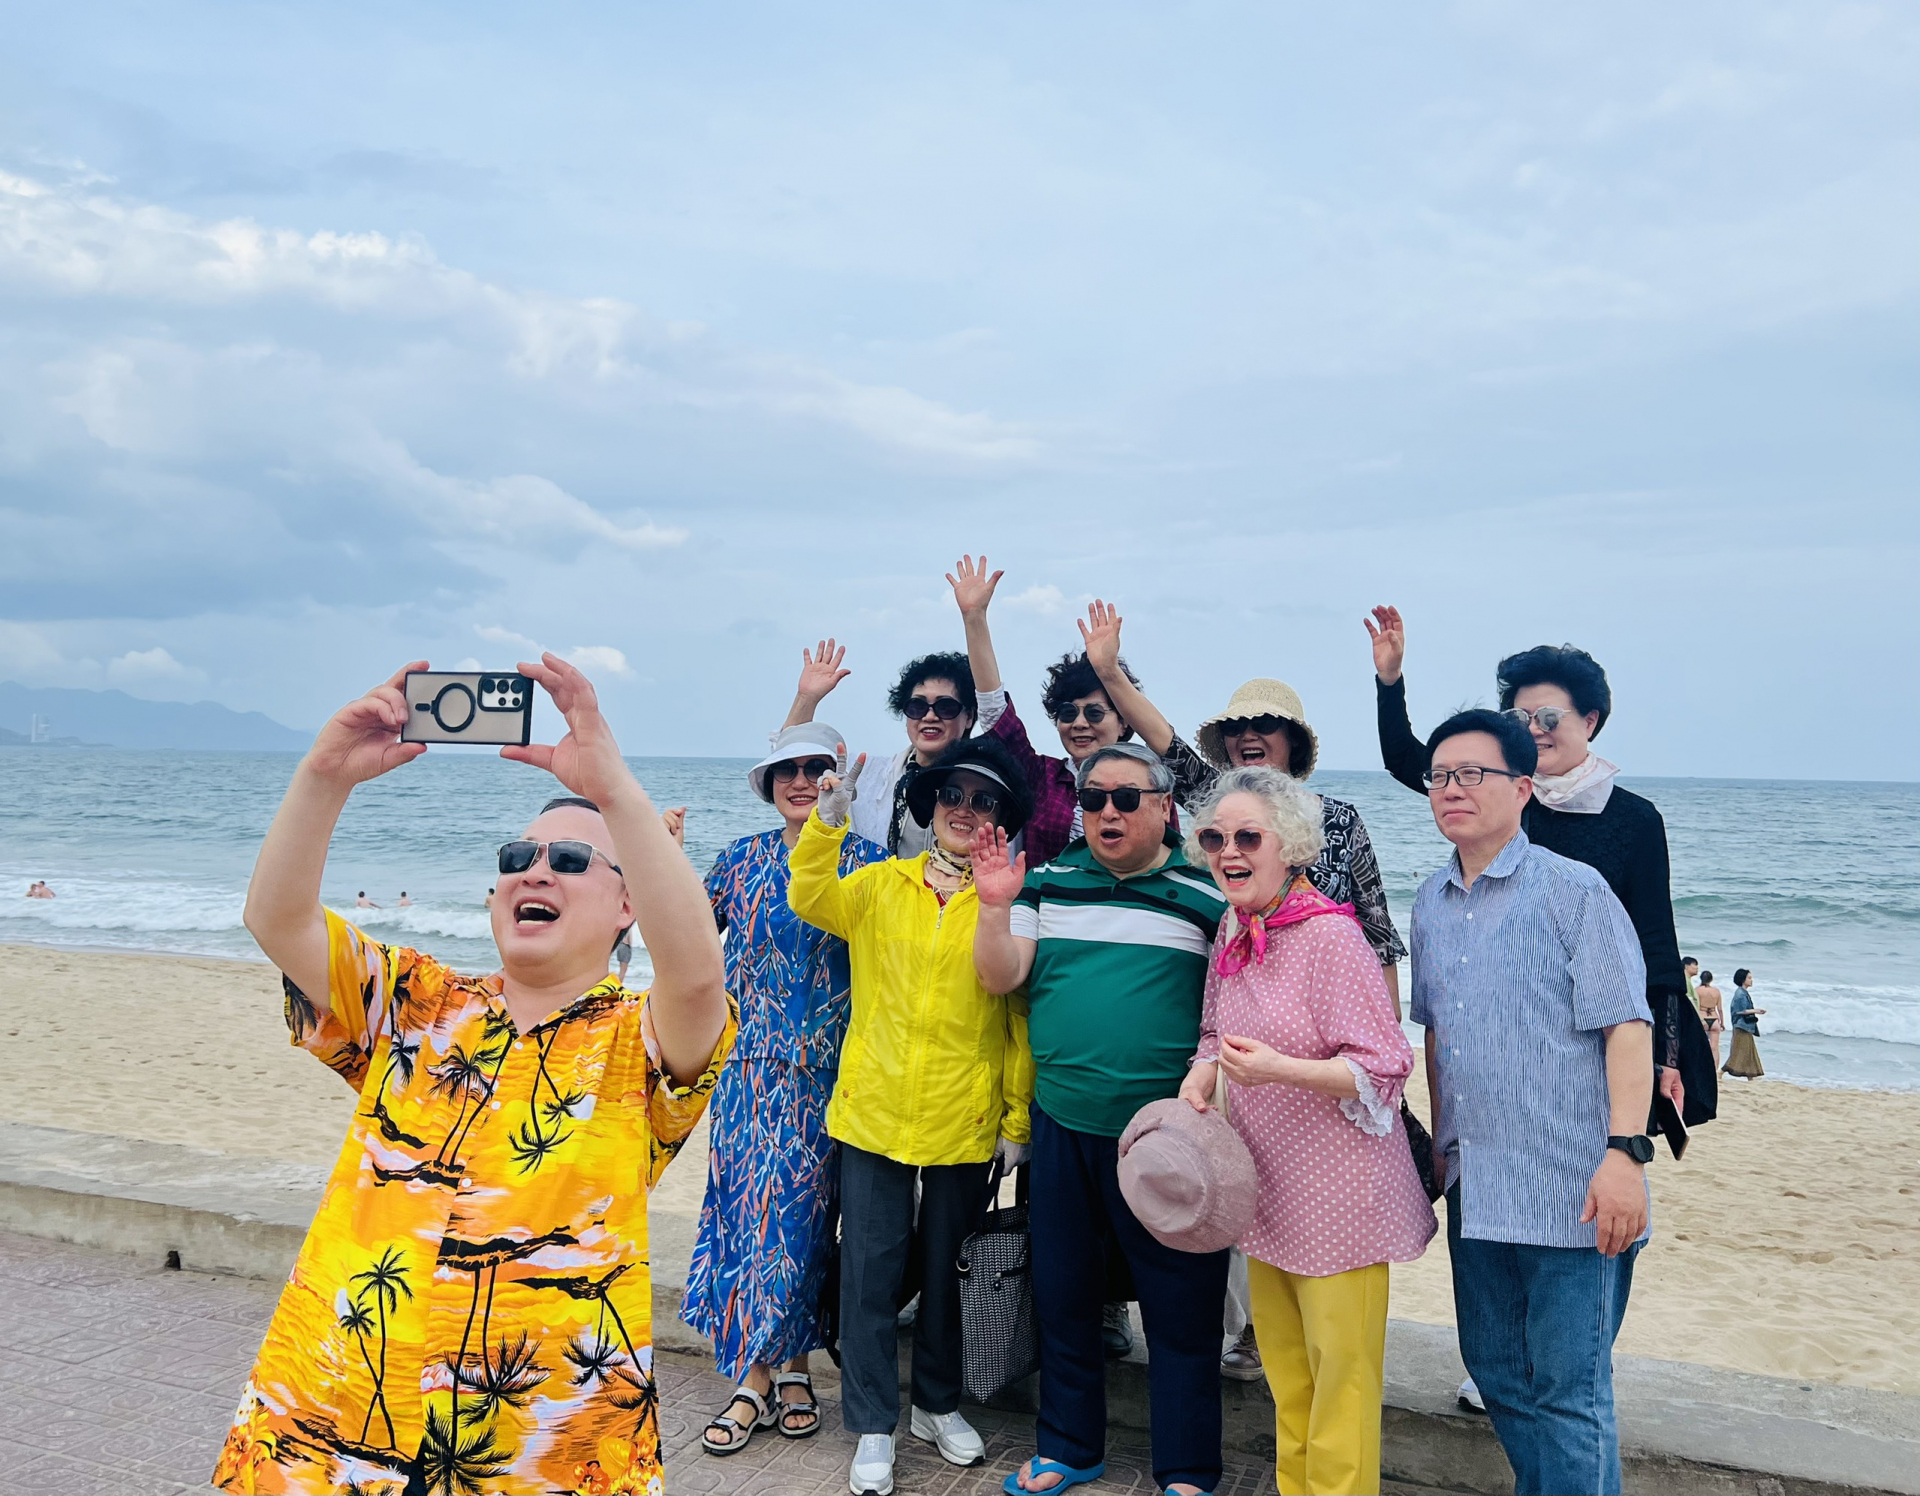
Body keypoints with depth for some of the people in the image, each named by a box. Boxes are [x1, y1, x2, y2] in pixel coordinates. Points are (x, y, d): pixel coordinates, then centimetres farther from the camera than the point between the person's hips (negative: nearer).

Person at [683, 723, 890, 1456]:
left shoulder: (865, 861, 0)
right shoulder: (744, 858, 8)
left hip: (825, 1071, -3)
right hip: (752, 1061, 3)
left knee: (796, 1209, -1)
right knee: (744, 1204, 1)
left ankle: (780, 1371, 12)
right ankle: (775, 1372, 10)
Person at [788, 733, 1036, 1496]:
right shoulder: (880, 884, 3)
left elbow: (1021, 1018, -1)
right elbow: (810, 899, -14)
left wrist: (1018, 1118, -2)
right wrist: (827, 820, -29)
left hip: (964, 1121, 0)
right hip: (874, 1111, 1)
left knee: (944, 1268, 15)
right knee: (871, 1269, 6)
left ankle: (938, 1404, 36)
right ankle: (874, 1427, 22)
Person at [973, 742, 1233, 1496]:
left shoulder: (1207, 895, -3)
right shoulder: (1046, 883, 5)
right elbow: (1001, 979, -1)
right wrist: (996, 907, -16)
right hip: (1062, 1123, 3)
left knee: (1182, 1309, 5)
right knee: (1062, 1295, 16)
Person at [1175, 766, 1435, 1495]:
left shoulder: (1330, 936, -20)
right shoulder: (1232, 934, 4)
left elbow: (1383, 1066, -20)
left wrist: (1277, 1068, -31)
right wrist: (1199, 1079, -5)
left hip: (1336, 1192, -8)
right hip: (1265, 1188, 8)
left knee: (1340, 1372, 4)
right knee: (1282, 1366, 20)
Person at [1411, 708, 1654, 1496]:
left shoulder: (1573, 890, -8)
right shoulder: (1431, 904, 10)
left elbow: (1627, 1026, -13)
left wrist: (1625, 1152, -20)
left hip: (1571, 1187, -6)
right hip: (1475, 1185, 7)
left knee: (1567, 1390, 0)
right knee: (1496, 1371, 17)